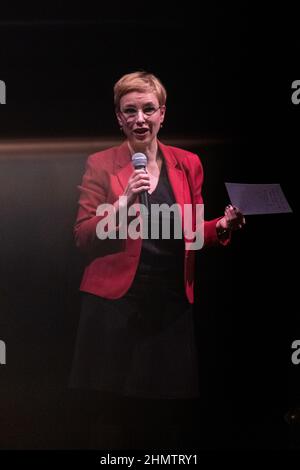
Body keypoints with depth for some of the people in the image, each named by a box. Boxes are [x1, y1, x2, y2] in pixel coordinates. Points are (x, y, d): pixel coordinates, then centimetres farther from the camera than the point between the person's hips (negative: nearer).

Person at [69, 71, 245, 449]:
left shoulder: (188, 163, 8)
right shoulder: (101, 164, 0)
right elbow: (83, 238, -5)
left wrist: (222, 226, -5)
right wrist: (123, 202, -18)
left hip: (173, 304, 3)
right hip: (116, 304, -2)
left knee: (171, 414, 6)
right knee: (114, 415, 1)